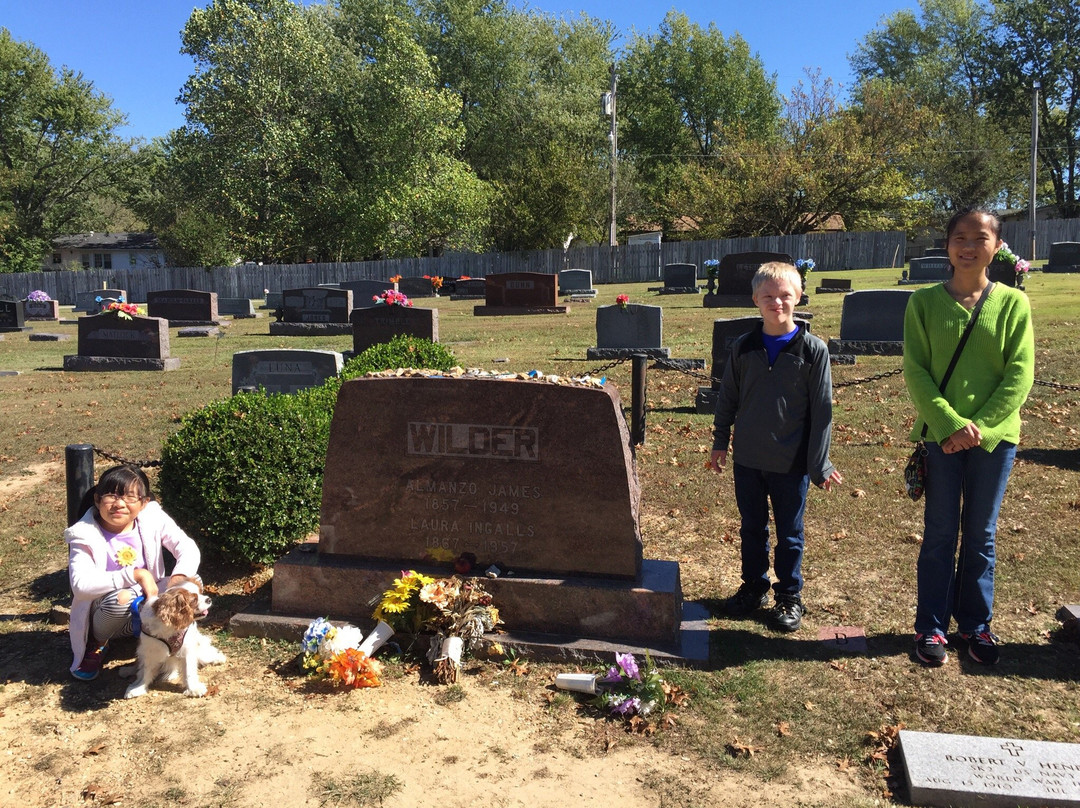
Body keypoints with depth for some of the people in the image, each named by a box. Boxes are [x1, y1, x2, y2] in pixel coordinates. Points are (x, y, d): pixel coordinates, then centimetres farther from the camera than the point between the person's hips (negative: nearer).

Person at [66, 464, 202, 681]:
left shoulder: (153, 519, -9)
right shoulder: (85, 535, -16)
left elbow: (187, 547, -18)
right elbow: (80, 584, -29)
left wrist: (178, 580, -38)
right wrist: (135, 575, -35)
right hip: (106, 614, -3)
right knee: (121, 598, -38)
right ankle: (98, 644, -3)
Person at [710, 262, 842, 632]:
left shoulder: (813, 350, -8)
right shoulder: (743, 347, 0)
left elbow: (822, 410, -6)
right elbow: (727, 397, 10)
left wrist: (819, 464, -6)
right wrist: (720, 442, 12)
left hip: (791, 463, -3)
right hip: (748, 459, 3)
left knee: (789, 534, 11)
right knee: (752, 528, 16)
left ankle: (790, 597, 28)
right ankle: (754, 587, 34)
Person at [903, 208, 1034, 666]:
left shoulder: (1012, 303, 1)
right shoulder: (925, 302, -2)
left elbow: (1020, 373, -4)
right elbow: (915, 371, -6)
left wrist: (981, 427, -13)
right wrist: (950, 424, -16)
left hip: (995, 436, 1)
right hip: (940, 435, -1)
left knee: (981, 534, 12)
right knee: (940, 533, 7)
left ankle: (976, 624, 27)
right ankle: (931, 626, 19)